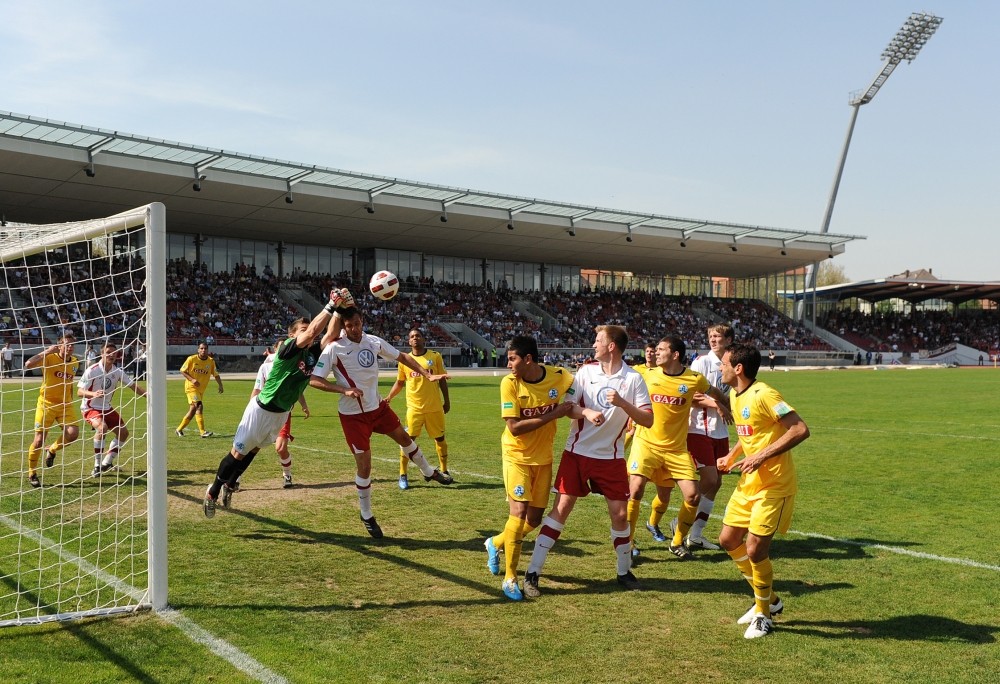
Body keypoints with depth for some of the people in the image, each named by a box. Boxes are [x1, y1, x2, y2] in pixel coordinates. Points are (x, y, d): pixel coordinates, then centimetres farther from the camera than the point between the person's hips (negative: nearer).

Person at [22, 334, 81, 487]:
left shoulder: (75, 362, 5)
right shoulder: (49, 358, -12)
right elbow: (28, 364, -28)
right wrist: (46, 352, -29)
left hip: (65, 404, 4)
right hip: (46, 403, -4)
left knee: (73, 433, -15)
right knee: (39, 440, -4)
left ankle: (52, 450, 17)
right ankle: (32, 474, 15)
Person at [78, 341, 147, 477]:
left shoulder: (118, 371, -3)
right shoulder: (92, 370, -19)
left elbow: (133, 386, 5)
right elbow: (79, 392, -21)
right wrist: (93, 394, -40)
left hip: (107, 408, 7)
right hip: (90, 408, -7)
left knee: (123, 432, 3)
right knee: (102, 427, -32)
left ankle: (107, 463, 21)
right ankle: (97, 466, -21)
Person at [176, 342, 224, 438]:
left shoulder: (211, 361, 0)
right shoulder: (191, 359, -9)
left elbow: (216, 374, 8)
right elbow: (182, 371, -3)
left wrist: (220, 385, -5)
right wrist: (191, 379, -17)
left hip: (201, 389, 5)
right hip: (191, 387, -5)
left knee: (193, 410, 9)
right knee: (199, 406, -20)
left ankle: (179, 429, 25)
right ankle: (203, 431, -22)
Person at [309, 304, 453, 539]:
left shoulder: (373, 342, -6)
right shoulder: (334, 349, -19)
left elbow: (402, 356, 6)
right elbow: (314, 380, -20)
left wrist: (428, 374, 0)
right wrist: (344, 390, -30)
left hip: (377, 406, 5)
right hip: (353, 414, -5)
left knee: (404, 437, 22)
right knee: (364, 465, -3)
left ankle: (430, 473, 50)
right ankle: (367, 516, 18)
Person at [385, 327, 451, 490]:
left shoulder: (435, 357, 0)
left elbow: (442, 380, 6)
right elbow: (399, 382, 12)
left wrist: (446, 401, 6)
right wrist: (389, 397, 0)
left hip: (435, 407, 1)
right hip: (414, 408, -1)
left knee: (440, 438, 11)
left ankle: (444, 471, 27)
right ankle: (403, 475, 2)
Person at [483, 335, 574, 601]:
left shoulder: (560, 376, -13)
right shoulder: (509, 383, -17)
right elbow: (514, 427, -22)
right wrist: (553, 414, -25)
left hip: (543, 457, 3)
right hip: (517, 456, -3)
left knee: (535, 519, 9)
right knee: (519, 511, -15)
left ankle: (496, 543, 37)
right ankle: (510, 578, -2)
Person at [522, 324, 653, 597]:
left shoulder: (633, 378, -5)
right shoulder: (586, 370, -1)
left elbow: (648, 420, -9)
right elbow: (568, 407, -2)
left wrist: (622, 403, -23)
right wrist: (586, 412, -22)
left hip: (611, 457, 0)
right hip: (577, 452, 0)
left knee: (620, 514, 2)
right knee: (560, 509, -4)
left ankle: (624, 571, 26)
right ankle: (532, 573, 0)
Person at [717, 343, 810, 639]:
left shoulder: (763, 395, -20)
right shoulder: (735, 395, 8)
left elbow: (800, 429, -25)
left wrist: (761, 457, -28)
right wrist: (732, 455, 10)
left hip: (774, 485, -9)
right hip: (748, 482, 9)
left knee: (755, 550, -9)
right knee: (728, 540, 11)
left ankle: (763, 615, 14)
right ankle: (769, 599, 29)